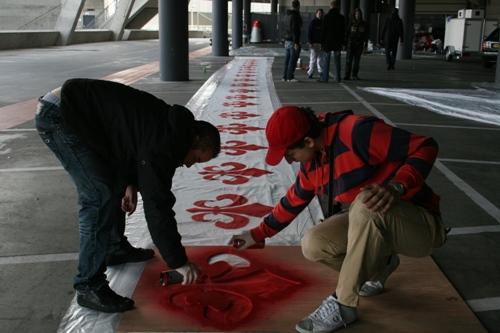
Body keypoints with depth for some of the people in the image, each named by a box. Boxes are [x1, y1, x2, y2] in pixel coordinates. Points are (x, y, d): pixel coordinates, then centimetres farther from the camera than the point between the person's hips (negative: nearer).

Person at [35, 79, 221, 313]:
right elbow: (157, 206, -21)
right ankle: (89, 287, -7)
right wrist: (178, 261, -15)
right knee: (101, 197, -14)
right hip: (59, 116, -10)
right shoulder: (165, 142, -20)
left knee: (113, 184, 19)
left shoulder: (170, 124, 8)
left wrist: (129, 182, 6)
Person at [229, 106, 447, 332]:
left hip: (420, 225, -7)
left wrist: (396, 187, -39)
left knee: (366, 203, -36)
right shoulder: (311, 163, 1)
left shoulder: (358, 132, -25)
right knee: (313, 245, -12)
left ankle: (343, 305, -21)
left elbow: (425, 147, -24)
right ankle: (378, 264, 15)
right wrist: (257, 234, 22)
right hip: (372, 222, 7)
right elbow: (293, 201, 17)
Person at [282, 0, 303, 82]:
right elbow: (295, 30, -19)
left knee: (287, 59, 10)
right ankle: (290, 77, -6)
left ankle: (285, 76, 11)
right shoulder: (295, 16, -14)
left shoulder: (287, 15, 14)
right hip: (293, 41, -9)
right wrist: (296, 42, -20)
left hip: (287, 41, 9)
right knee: (293, 59, -5)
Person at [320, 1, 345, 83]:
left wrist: (322, 42, -2)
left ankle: (325, 78, -3)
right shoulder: (341, 17, 4)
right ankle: (337, 78, 8)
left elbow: (323, 30, -6)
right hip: (338, 42, 3)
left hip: (328, 41, -3)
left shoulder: (326, 16, -5)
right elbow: (343, 31, 6)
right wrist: (342, 42, 12)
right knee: (337, 60, 7)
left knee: (326, 60, 0)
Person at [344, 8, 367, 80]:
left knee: (357, 60, 6)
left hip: (359, 44, 2)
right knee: (349, 60, -7)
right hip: (351, 44, -2)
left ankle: (355, 75, 12)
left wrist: (365, 43, 0)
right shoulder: (351, 23, 0)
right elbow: (347, 33, -1)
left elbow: (365, 35, 9)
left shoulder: (363, 24, 7)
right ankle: (347, 75, -5)